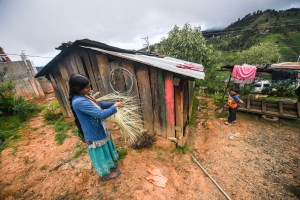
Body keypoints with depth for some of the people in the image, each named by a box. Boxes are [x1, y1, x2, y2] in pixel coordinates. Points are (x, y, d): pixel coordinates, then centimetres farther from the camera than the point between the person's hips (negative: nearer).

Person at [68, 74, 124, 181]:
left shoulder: (84, 96, -2)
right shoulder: (79, 102, -32)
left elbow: (99, 105, 12)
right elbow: (101, 114, -36)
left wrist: (113, 103, 0)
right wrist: (114, 107, -21)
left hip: (100, 130, 9)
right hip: (94, 134, -9)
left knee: (106, 149, 28)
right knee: (100, 153, 15)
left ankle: (110, 165, 54)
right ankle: (106, 173, 41)